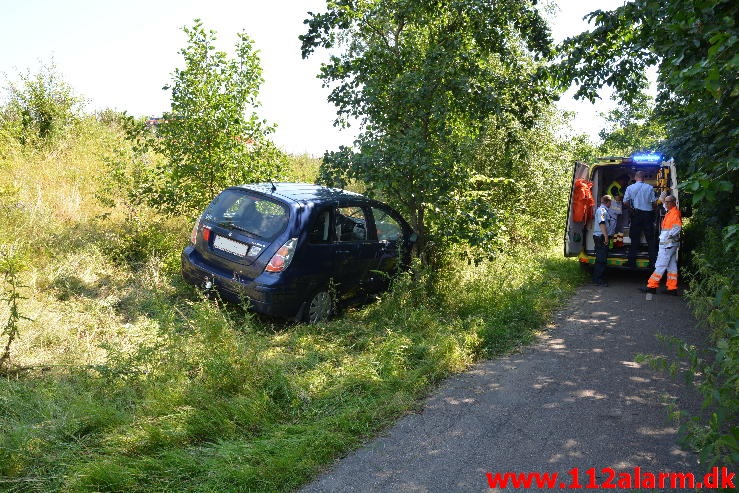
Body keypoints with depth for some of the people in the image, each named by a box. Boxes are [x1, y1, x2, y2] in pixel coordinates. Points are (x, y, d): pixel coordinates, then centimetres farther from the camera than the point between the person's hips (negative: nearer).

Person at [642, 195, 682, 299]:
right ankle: (672, 288, 11)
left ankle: (652, 286, -7)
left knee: (660, 265, -8)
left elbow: (677, 227, -23)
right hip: (666, 243, 10)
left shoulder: (675, 213, -13)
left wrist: (669, 236, -20)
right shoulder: (670, 212, 16)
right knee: (671, 266, 9)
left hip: (669, 244, -10)